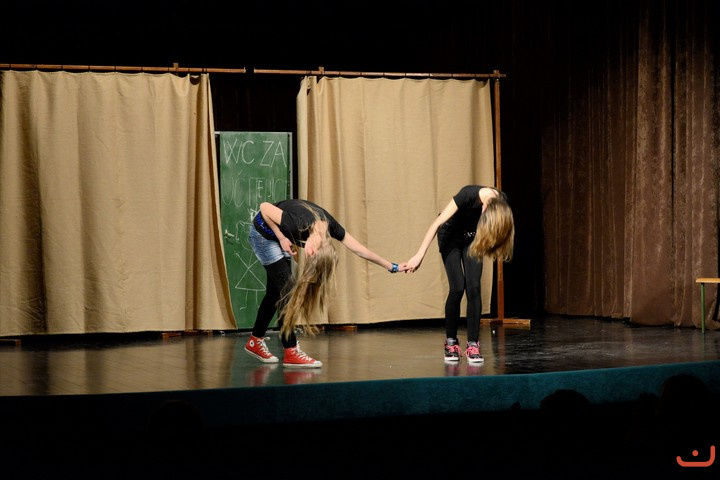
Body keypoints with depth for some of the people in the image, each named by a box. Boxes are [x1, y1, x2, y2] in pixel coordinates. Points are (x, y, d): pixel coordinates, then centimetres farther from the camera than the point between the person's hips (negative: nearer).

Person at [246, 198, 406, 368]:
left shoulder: (330, 226, -23)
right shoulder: (298, 226, -40)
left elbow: (360, 249, -13)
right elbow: (264, 207, -29)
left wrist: (392, 267, -8)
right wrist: (282, 238, -26)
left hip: (281, 235, 6)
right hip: (264, 233, -6)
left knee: (276, 291, 10)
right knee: (285, 288, -12)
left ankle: (255, 341, 26)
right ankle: (291, 353, -11)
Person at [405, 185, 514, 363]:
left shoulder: (501, 204, -25)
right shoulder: (469, 195, -37)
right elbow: (437, 223, -33)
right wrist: (419, 256, -34)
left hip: (472, 238, 3)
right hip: (451, 236, -3)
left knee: (473, 288, -11)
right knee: (457, 288, -13)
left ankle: (473, 345, -8)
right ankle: (451, 342, 2)